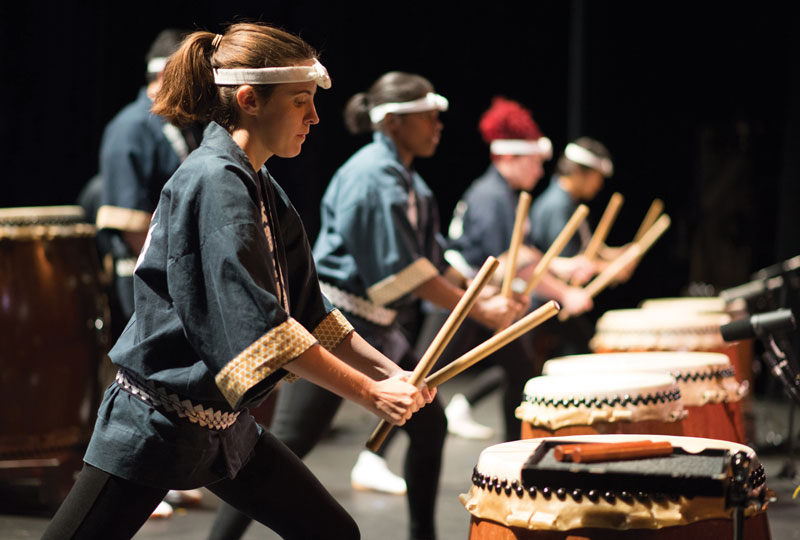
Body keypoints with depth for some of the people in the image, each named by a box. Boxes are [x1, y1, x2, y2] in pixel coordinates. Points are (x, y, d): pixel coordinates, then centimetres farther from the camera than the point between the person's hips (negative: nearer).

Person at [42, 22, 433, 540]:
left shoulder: (263, 190, 10)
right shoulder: (214, 181, -19)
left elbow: (311, 314, 11)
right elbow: (260, 327, -26)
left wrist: (391, 373, -1)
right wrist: (370, 394, -23)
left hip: (224, 424, 10)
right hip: (155, 423, -9)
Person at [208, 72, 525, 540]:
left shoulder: (405, 178, 13)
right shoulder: (374, 177, -17)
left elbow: (433, 260, 15)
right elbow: (404, 272, -20)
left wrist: (483, 296, 2)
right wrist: (479, 311, -16)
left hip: (379, 330, 10)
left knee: (430, 425, 12)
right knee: (289, 441, -9)